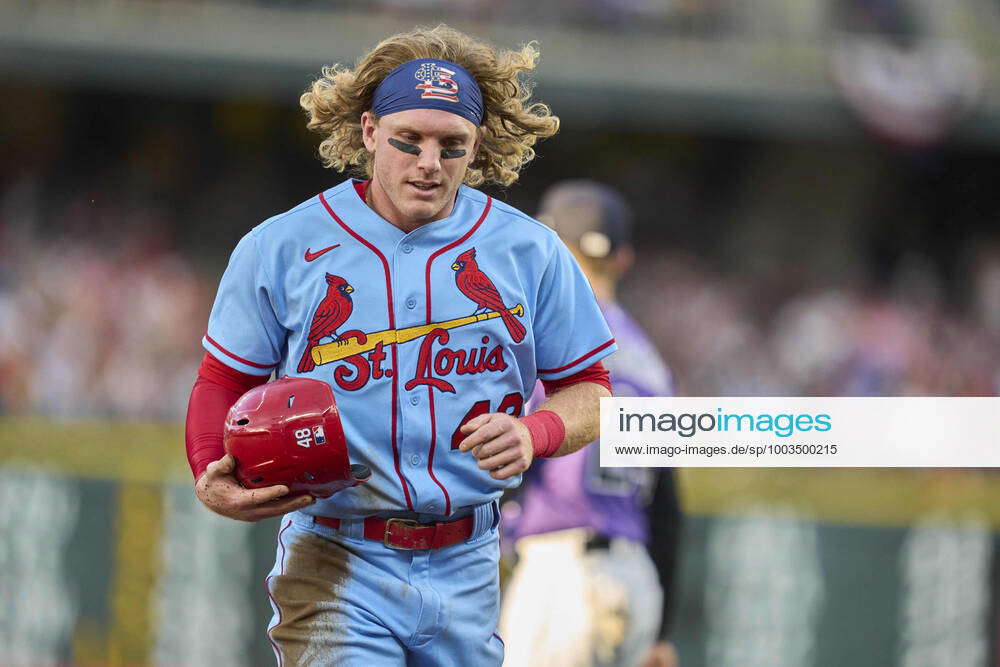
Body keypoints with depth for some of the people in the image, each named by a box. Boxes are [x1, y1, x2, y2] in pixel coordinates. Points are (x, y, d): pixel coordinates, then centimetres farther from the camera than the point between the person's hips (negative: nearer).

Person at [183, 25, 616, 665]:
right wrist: (213, 482, -13)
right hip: (336, 565, -2)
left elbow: (587, 391, 10)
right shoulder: (280, 249, 0)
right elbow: (224, 384, 8)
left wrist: (534, 434, -13)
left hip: (464, 571, 3)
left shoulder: (529, 253, 4)